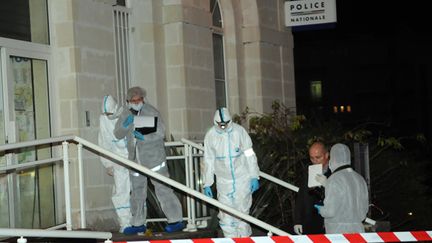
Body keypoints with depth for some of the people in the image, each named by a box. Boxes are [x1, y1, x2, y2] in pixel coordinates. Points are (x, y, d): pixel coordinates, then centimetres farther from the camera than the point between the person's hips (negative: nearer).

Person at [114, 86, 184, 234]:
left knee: (163, 189, -6)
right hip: (136, 160, 6)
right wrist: (126, 125, -15)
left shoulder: (151, 112, -7)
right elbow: (118, 134, 5)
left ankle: (176, 221, -1)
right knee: (137, 192, 12)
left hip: (154, 158, -5)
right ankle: (138, 223, 23)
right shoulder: (126, 114, 8)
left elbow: (161, 132, -13)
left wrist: (145, 137, -28)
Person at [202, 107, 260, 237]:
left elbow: (249, 155, -2)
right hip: (223, 181, 1)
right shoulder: (210, 135, -4)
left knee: (242, 212, 4)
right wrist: (207, 184, 3)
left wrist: (254, 177, -4)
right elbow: (208, 161, 3)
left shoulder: (239, 131, -8)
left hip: (242, 179, -1)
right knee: (226, 214, -1)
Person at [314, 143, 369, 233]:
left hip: (338, 232, -7)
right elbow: (364, 209, 16)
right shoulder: (360, 179, 12)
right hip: (357, 229, 7)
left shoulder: (334, 180, -12)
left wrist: (321, 210, 4)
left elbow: (330, 211, -15)